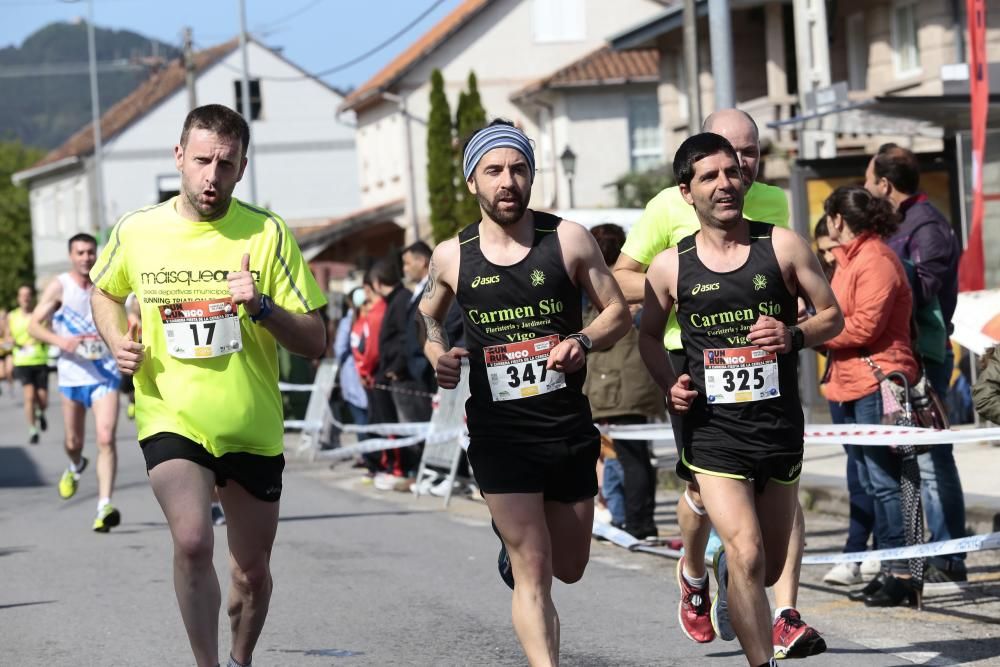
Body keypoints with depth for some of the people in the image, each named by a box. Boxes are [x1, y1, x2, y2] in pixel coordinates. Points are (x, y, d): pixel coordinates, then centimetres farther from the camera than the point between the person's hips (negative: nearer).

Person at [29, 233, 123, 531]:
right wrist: (61, 340, -22)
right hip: (72, 374, 0)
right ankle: (76, 467, 50)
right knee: (73, 442, 13)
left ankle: (104, 507, -20)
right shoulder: (59, 287, -5)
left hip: (105, 374, 0)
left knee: (106, 438, -17)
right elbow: (34, 326, -6)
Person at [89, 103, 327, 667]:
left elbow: (316, 342, -6)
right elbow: (106, 292, 20)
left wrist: (262, 307, -24)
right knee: (193, 542, -26)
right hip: (170, 420, -1)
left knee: (253, 572, 14)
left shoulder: (268, 233, -7)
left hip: (252, 429, 1)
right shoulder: (136, 231, -3)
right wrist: (117, 340, 0)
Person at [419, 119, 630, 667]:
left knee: (568, 568, 18)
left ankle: (515, 541, 52)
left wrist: (583, 342, -15)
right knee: (533, 576, -9)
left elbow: (617, 312, 5)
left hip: (570, 427, 2)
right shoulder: (452, 257, -1)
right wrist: (438, 356, -2)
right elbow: (427, 317, 19)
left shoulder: (568, 240, -3)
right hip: (499, 432, -2)